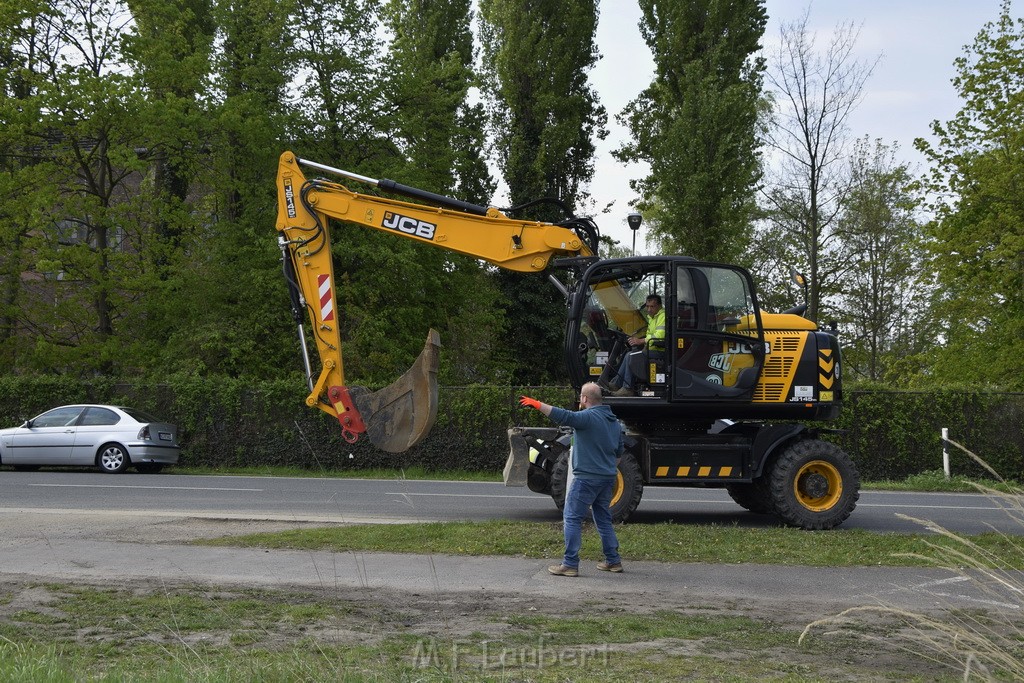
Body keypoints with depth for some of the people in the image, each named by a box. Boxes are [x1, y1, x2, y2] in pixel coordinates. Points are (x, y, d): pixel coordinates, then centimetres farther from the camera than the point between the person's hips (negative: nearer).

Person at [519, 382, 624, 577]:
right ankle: (613, 561, 19)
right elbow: (618, 452, 22)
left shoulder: (587, 417, -14)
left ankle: (570, 564, -7)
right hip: (608, 477, 8)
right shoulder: (614, 421, 14)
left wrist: (537, 404, -22)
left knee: (572, 518, -4)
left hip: (586, 477, -8)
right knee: (603, 519, 18)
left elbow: (562, 415, -27)